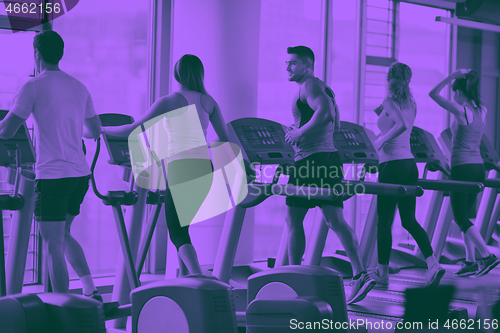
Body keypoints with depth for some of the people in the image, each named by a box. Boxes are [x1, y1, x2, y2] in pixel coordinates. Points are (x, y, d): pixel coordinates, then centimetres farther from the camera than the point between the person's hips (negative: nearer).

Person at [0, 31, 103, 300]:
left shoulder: (34, 87, -8)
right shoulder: (79, 87, 12)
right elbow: (95, 131, 21)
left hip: (52, 176, -7)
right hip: (80, 174, 7)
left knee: (53, 245, 1)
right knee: (63, 235, 22)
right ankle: (91, 291, 13)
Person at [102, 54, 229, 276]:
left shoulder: (169, 102, -2)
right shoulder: (208, 102, 9)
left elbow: (134, 130, -3)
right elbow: (225, 140, 12)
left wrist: (102, 130, 11)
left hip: (180, 167, -5)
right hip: (204, 168, 5)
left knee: (177, 232, -1)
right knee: (182, 225, 21)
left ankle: (199, 280, -23)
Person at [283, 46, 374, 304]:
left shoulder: (309, 86, -10)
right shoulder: (323, 88, 21)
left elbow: (325, 112, -27)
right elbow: (336, 124, 25)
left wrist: (299, 132, -18)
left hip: (311, 161, -9)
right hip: (329, 159, 9)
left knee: (293, 218, 4)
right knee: (335, 220, 2)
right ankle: (359, 274, -10)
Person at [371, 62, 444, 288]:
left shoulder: (389, 102, -10)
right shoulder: (411, 104, 13)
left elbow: (402, 125, -26)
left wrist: (381, 140, -16)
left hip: (392, 164, -7)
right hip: (409, 163, 7)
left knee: (384, 221, 2)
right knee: (409, 220, 11)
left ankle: (382, 273, 8)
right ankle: (433, 265, -3)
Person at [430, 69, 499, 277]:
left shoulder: (460, 111, -14)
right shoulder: (482, 111, 5)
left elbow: (433, 93, -10)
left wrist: (452, 76, -6)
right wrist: (463, 78, 18)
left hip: (462, 168, -7)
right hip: (478, 167, 7)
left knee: (461, 218, -2)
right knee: (464, 217, 16)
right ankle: (470, 261, 15)